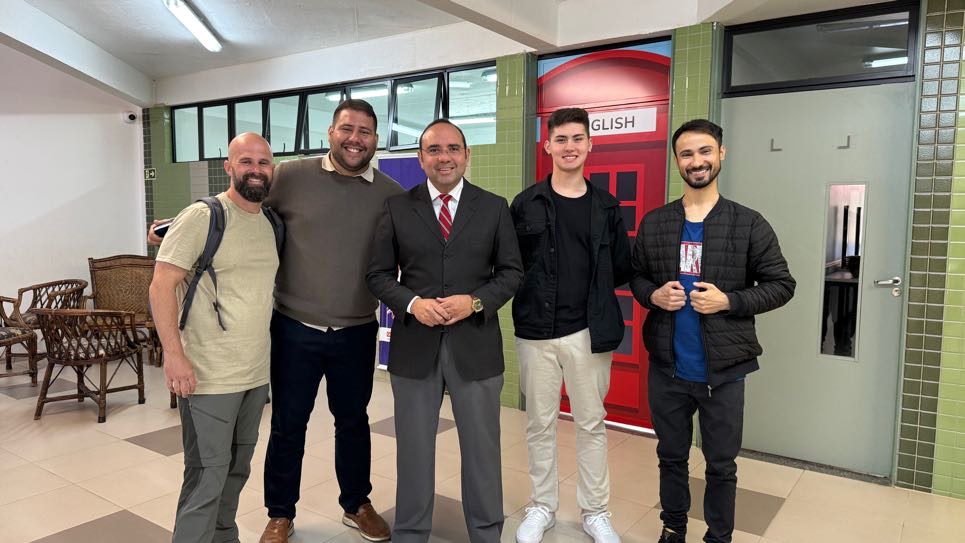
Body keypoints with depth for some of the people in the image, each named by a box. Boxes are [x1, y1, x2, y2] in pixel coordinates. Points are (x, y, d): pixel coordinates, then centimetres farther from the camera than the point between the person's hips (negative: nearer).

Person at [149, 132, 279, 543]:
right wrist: (173, 354, -20)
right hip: (209, 376, -6)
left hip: (256, 374, 7)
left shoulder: (271, 224, 9)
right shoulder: (201, 217, -11)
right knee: (207, 476, 1)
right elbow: (161, 286, -13)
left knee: (236, 471, 18)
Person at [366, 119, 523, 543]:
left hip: (475, 345, 0)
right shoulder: (397, 208, 2)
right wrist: (412, 303, -16)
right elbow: (379, 275, 2)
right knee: (414, 451, 14)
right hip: (414, 346, 0)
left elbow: (511, 272, 2)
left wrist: (475, 302, -15)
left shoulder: (494, 208, 2)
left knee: (482, 449, 13)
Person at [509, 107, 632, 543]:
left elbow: (622, 269, 8)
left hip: (589, 332, 1)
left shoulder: (606, 206, 5)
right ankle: (543, 507, 29)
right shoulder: (525, 204, 1)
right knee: (539, 425, 11)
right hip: (536, 331, 0)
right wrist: (534, 291, -7)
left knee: (591, 424, 11)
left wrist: (593, 288, -2)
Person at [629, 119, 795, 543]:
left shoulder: (749, 224, -5)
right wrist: (653, 295, -11)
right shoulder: (654, 223, 2)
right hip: (666, 368, 2)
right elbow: (635, 276, 10)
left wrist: (728, 301, -17)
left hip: (723, 371, -2)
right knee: (671, 456, 19)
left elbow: (781, 285, -3)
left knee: (721, 464, 13)